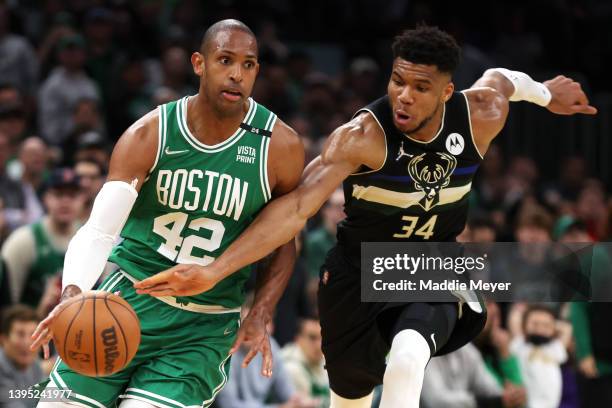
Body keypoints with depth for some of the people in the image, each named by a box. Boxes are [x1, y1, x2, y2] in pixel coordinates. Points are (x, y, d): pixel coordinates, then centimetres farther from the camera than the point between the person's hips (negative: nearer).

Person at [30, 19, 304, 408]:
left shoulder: (281, 147, -8)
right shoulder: (149, 136, -8)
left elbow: (282, 244, 6)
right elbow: (99, 229, -16)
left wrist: (260, 315, -10)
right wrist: (73, 292, -35)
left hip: (205, 326, -1)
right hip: (129, 301, 1)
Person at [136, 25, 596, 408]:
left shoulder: (481, 117, -18)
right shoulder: (363, 136, -29)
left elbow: (499, 77, 8)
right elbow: (296, 207, -37)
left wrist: (545, 93, 30)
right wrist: (213, 272, -47)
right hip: (360, 271, -1)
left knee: (408, 358, -30)